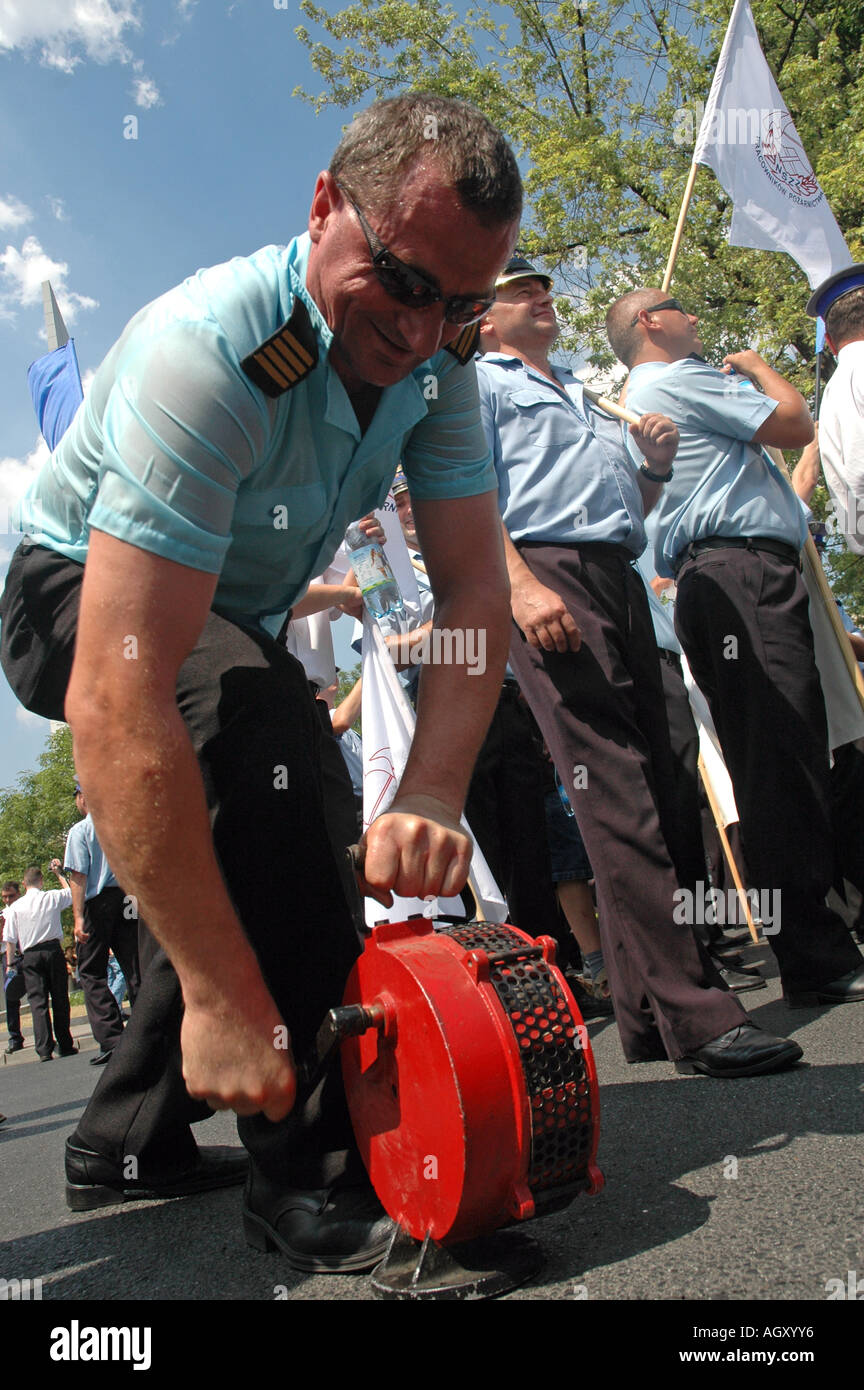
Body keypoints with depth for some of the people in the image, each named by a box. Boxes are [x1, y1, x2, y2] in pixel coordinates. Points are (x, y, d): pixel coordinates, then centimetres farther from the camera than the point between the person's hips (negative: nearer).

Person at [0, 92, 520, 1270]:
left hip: (237, 625, 8)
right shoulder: (208, 352, -36)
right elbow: (117, 704, -44)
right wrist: (222, 994, -45)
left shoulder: (435, 358, -13)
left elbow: (474, 585, -19)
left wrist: (432, 796, -37)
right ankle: (316, 1159, -26)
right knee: (261, 706, -36)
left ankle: (130, 1139, 28)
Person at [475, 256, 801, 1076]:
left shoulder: (585, 397, 35)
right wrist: (521, 585, -20)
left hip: (620, 579, 8)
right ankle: (695, 1017, -15)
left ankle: (647, 1015, 7)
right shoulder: (474, 385, 12)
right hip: (547, 573, -8)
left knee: (652, 790, 1)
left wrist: (656, 464, 12)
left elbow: (632, 506, 34)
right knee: (617, 796, -15)